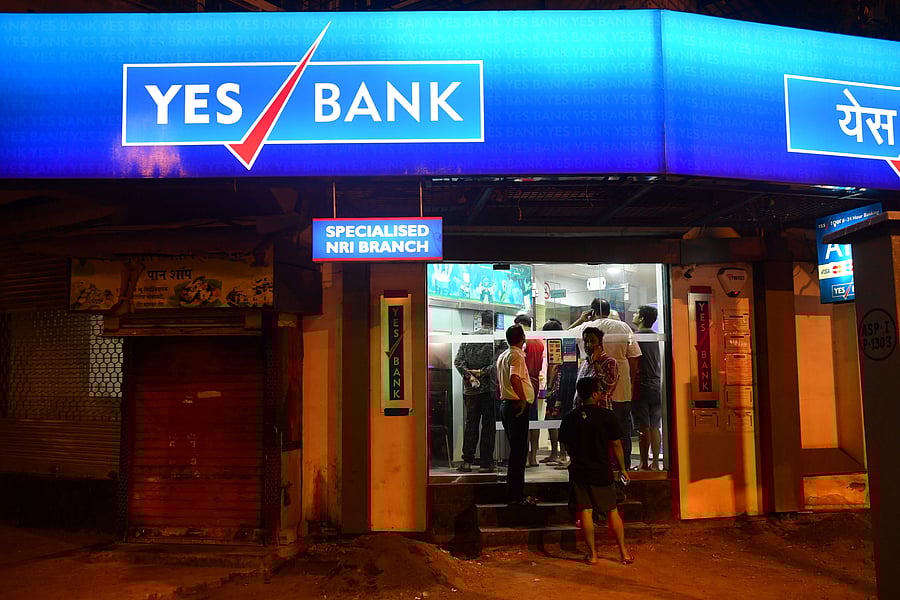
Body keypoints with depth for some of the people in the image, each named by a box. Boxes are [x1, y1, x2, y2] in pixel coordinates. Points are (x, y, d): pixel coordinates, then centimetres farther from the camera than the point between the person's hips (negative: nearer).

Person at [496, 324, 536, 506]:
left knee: (516, 449, 14)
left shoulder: (502, 356, 16)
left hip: (506, 404, 9)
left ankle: (515, 493, 19)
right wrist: (523, 399, -22)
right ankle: (516, 495, -2)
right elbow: (514, 378, -29)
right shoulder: (517, 356, -13)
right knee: (519, 451, -5)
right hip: (517, 405, -9)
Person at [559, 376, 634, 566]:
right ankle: (624, 553, 16)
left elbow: (567, 447, 9)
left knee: (585, 512, 5)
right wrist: (623, 469, 5)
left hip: (579, 472, 2)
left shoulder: (570, 418, 1)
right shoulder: (606, 415, -9)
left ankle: (592, 554, 9)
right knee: (612, 511, 10)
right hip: (602, 472, -2)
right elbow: (616, 444, -5)